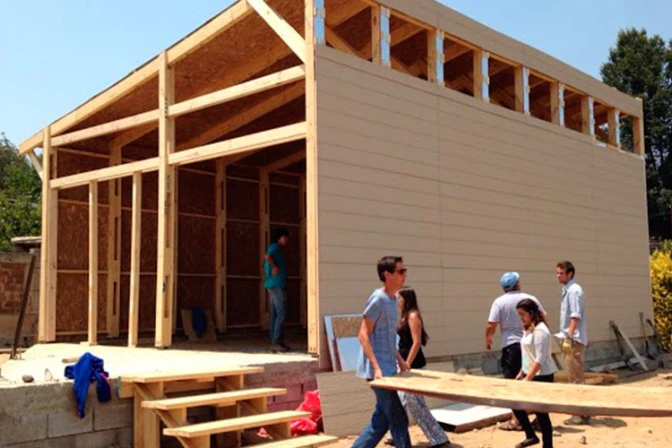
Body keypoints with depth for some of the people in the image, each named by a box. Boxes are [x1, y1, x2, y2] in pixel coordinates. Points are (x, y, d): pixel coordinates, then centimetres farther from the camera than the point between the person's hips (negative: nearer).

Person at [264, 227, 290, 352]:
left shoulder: (275, 248, 22)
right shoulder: (275, 247, -9)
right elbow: (268, 257, -29)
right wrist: (275, 267, -16)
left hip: (272, 285, 10)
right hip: (277, 285, -10)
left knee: (275, 314, 9)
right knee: (281, 313, -11)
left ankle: (274, 342, 11)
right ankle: (277, 342, -14)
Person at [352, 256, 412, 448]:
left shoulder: (392, 299, 12)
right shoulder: (378, 299, -15)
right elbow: (364, 335, -19)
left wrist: (400, 359, 19)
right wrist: (376, 368, -25)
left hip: (388, 369, 9)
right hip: (379, 370, -9)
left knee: (381, 419, 13)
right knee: (398, 419, -3)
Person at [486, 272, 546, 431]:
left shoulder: (499, 302, -7)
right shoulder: (530, 299, 1)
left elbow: (491, 325, -11)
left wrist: (488, 339, 7)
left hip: (511, 345, -3)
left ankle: (516, 420, 1)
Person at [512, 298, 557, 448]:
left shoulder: (540, 330, -19)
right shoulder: (528, 329, 9)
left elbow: (540, 359, -22)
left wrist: (527, 380, -23)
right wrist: (521, 373, 15)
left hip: (542, 376, -9)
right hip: (530, 374, 9)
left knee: (541, 412, -2)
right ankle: (531, 436, 25)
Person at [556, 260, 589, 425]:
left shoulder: (574, 291, -14)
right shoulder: (567, 291, 15)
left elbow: (575, 317, -20)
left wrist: (569, 338, -23)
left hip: (574, 340, -10)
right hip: (570, 339, 10)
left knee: (576, 377, -6)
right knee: (574, 377, 14)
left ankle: (582, 415, -1)